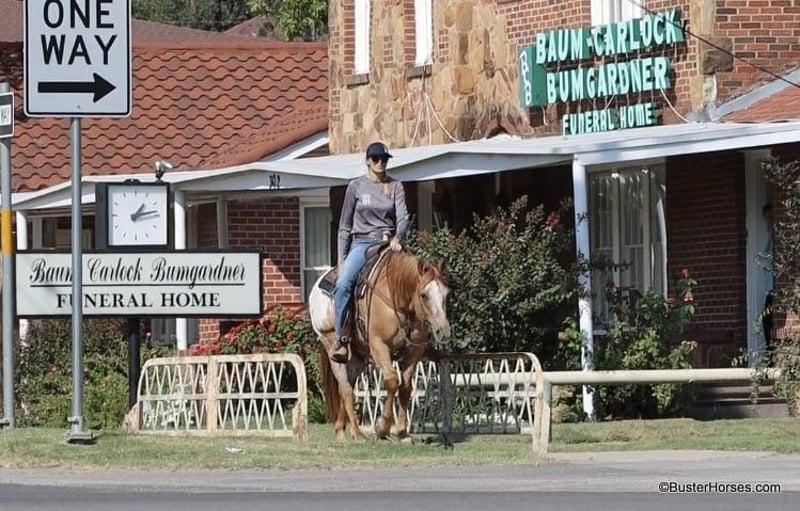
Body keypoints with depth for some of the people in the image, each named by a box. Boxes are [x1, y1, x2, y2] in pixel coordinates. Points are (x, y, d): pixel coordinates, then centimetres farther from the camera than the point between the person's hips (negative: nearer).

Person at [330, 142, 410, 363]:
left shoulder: (395, 186, 11)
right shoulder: (356, 186, 8)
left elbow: (403, 216, -2)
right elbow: (345, 226, 10)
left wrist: (397, 238, -24)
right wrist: (341, 260, 5)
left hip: (388, 243, 2)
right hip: (361, 243, -2)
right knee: (343, 284, -27)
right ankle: (342, 338, -26)